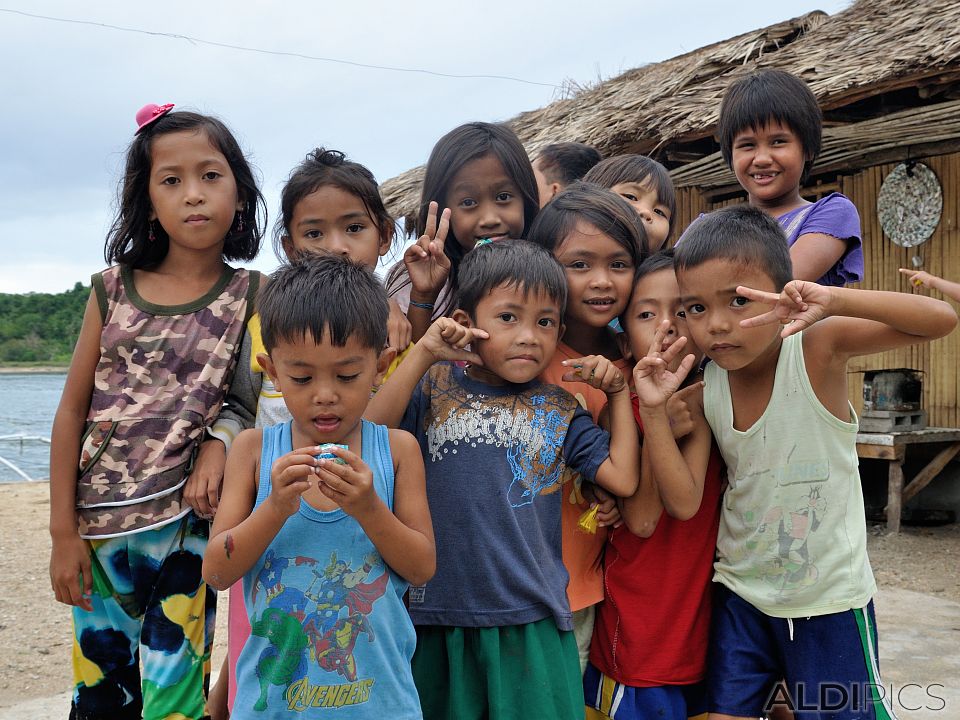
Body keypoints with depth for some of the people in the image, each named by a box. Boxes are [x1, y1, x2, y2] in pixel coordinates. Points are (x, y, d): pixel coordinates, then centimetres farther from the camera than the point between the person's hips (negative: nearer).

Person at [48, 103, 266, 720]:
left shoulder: (253, 296, -3)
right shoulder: (113, 288, 2)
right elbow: (74, 411, 3)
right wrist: (64, 531, 2)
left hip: (190, 524, -2)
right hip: (101, 528, 3)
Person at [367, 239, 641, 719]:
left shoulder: (559, 411, 7)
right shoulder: (435, 388, 1)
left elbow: (622, 477, 1)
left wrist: (618, 393, 4)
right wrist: (423, 354, -16)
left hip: (533, 620, 1)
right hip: (437, 613, -1)